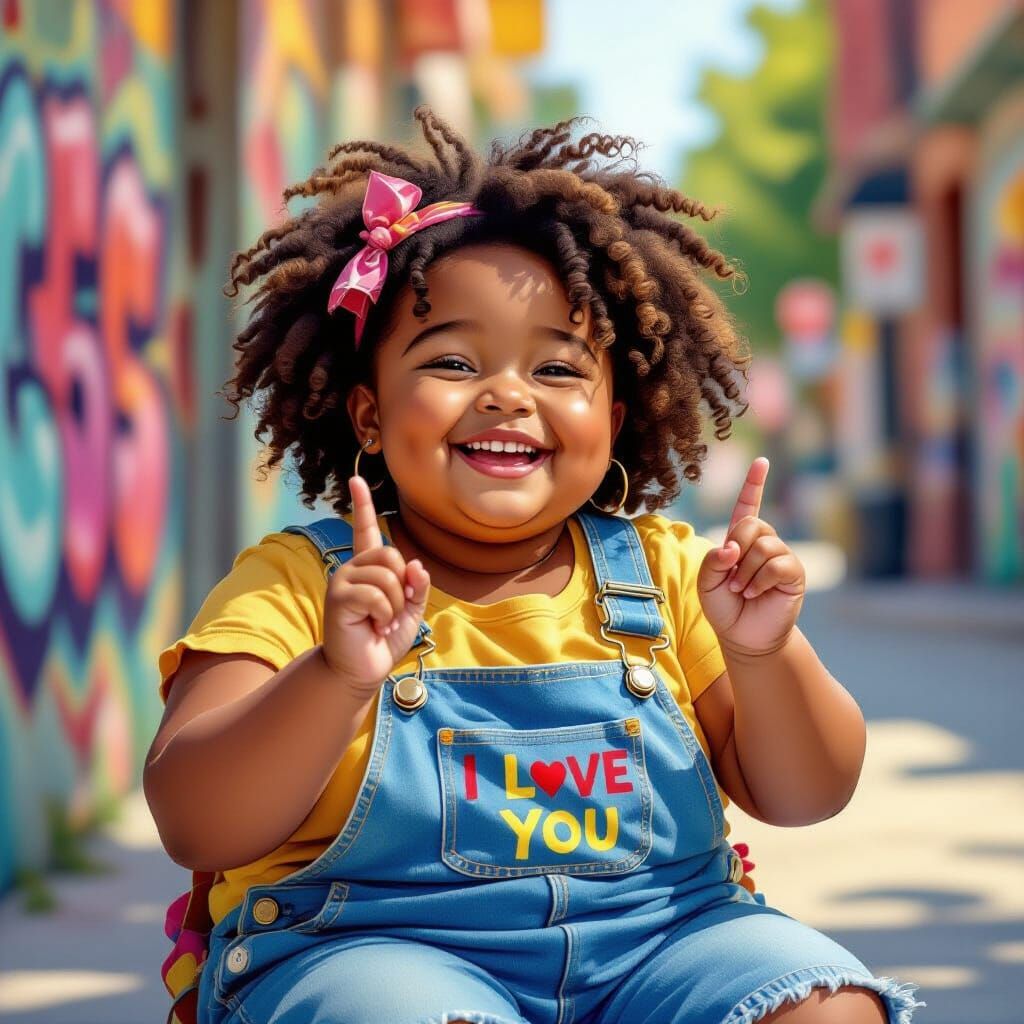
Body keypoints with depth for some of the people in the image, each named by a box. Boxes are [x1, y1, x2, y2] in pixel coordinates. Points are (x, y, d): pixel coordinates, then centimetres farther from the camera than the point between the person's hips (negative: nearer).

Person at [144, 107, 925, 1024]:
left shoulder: (662, 571, 8)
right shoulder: (297, 585, -2)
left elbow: (801, 796, 9)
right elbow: (195, 828, -13)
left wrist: (764, 654, -12)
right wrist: (336, 677, -29)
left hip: (658, 940, 4)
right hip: (375, 947, -3)